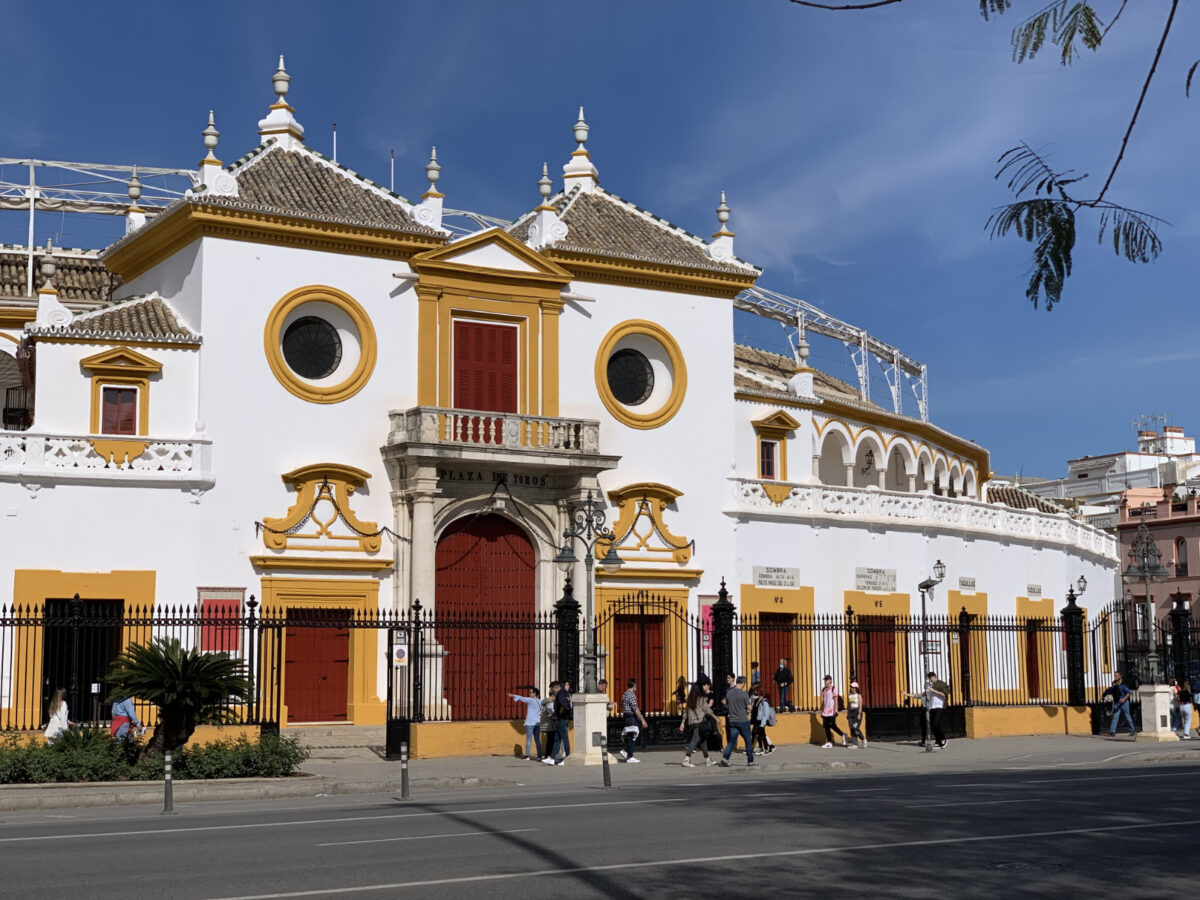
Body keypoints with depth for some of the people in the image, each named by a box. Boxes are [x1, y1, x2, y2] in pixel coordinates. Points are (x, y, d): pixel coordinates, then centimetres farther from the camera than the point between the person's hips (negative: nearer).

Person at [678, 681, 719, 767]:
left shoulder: (689, 699, 11)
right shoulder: (701, 699, -8)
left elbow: (686, 711, 13)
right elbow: (707, 709, -5)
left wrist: (683, 722, 17)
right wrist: (715, 717, 8)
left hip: (691, 722, 7)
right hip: (700, 722, -7)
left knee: (702, 740, 17)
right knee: (695, 740, -12)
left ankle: (707, 760, 25)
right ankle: (686, 759, -24)